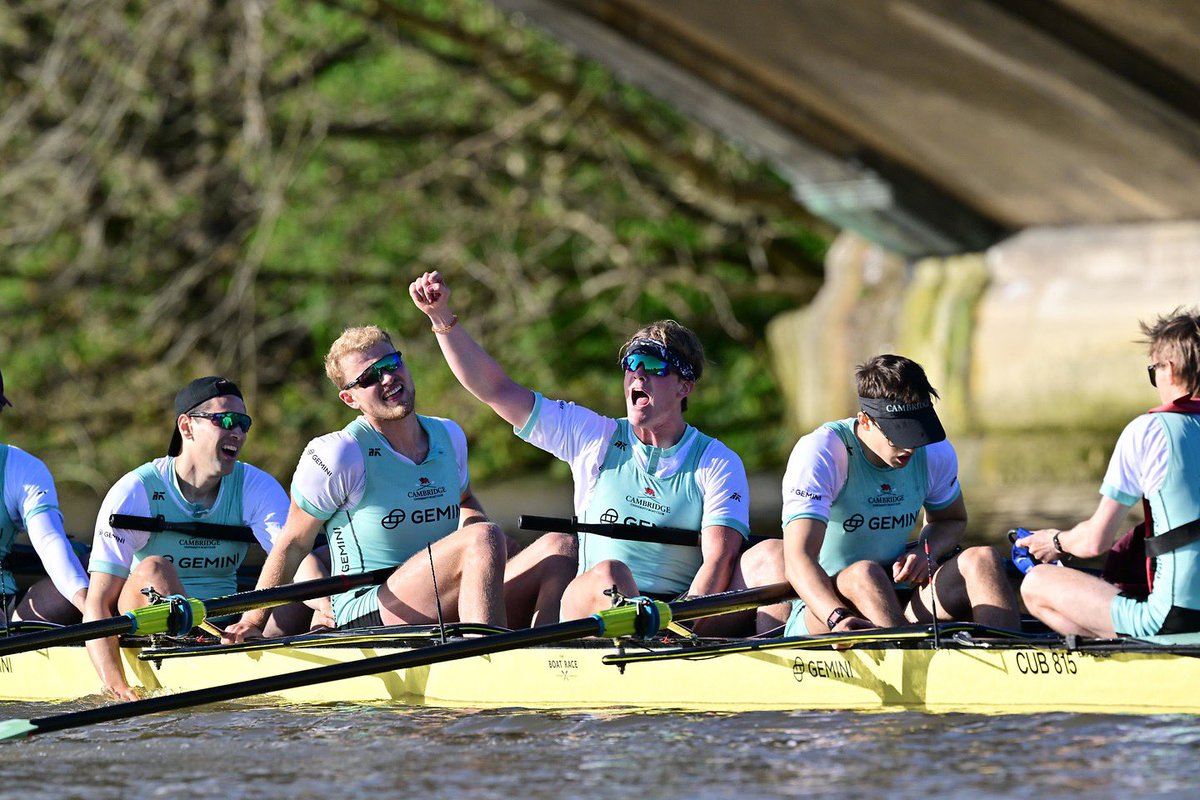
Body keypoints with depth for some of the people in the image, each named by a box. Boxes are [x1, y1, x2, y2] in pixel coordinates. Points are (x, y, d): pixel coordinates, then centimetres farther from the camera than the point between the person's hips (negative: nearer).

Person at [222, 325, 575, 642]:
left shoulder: (449, 437, 14)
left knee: (557, 551, -13)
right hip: (364, 618, -7)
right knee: (484, 538, -29)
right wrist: (251, 623, -1)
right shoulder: (338, 455, -5)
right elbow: (293, 544, 2)